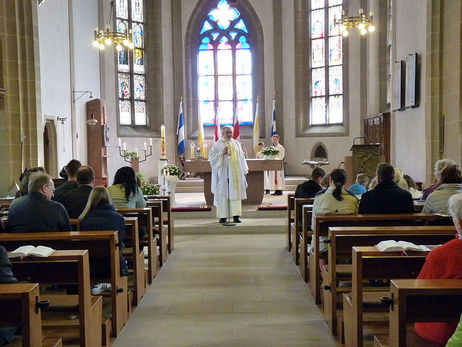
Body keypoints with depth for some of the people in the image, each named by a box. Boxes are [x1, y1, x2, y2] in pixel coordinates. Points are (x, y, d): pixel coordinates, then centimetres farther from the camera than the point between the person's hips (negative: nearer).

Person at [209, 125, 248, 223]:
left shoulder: (236, 144, 15)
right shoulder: (217, 144, 6)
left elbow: (241, 158, 16)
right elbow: (211, 157, 0)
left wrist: (244, 171, 10)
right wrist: (222, 153, -13)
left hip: (235, 172, 2)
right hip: (222, 173, -2)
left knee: (235, 193, -2)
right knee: (222, 194, -3)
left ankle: (236, 215, -1)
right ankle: (222, 216, 1)